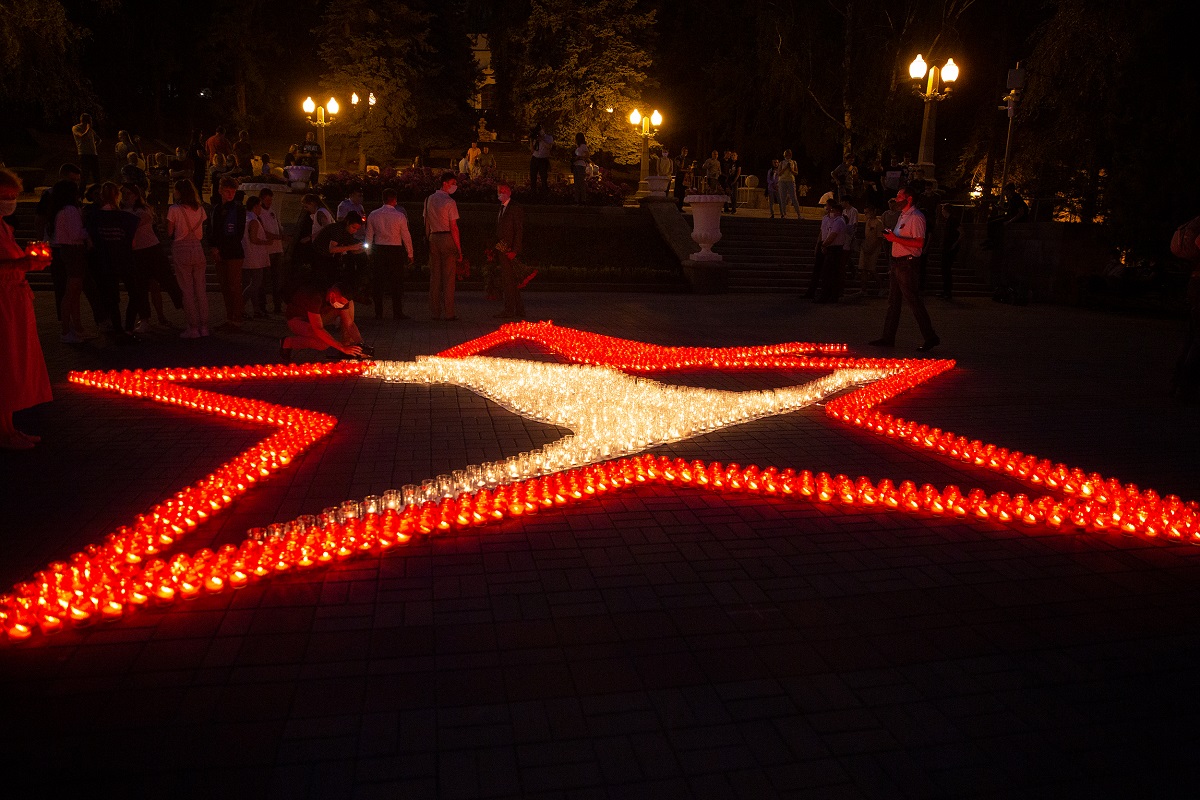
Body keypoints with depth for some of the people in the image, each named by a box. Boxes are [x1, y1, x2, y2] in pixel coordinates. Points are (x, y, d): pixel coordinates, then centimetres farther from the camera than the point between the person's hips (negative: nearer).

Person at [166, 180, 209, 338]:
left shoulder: (174, 210, -7)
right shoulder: (200, 209, 6)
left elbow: (169, 234, -5)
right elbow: (202, 233, 6)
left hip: (181, 250, -4)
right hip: (198, 249, 4)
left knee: (187, 290, 1)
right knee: (201, 289, 8)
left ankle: (193, 328, 2)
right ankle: (204, 326, 9)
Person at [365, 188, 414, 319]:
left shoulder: (373, 215, 2)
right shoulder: (399, 216, -8)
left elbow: (369, 236, 7)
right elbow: (406, 237, -5)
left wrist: (369, 253, 16)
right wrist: (410, 254, 4)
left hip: (378, 249, 3)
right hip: (395, 250, -3)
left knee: (378, 282, 9)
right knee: (397, 282, 4)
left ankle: (378, 313, 11)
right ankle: (397, 313, 3)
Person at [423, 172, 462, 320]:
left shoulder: (429, 199, 11)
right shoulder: (449, 202, -9)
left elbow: (426, 222, 12)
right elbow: (453, 227, -12)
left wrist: (428, 239, 17)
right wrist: (459, 249, -10)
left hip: (433, 238, 6)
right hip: (447, 238, -6)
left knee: (434, 276, 8)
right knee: (448, 276, -3)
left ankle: (435, 312, 10)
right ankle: (448, 313, -3)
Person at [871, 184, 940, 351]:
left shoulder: (916, 217, -14)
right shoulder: (903, 216, 17)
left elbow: (919, 243, -24)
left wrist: (896, 238, -23)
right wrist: (891, 235, 9)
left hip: (906, 263, -10)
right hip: (896, 262, 10)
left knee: (914, 302, -7)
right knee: (893, 301, 12)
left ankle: (931, 338, 1)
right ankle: (888, 338, 17)